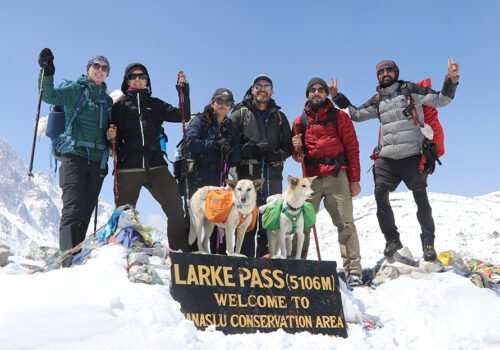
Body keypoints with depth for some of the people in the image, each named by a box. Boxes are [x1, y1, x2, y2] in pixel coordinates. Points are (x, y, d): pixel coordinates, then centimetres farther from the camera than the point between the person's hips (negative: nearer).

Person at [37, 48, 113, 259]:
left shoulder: (107, 100, 21)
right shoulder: (75, 90, 6)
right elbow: (49, 96, -11)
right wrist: (47, 74, -26)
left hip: (98, 161, 6)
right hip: (75, 156, -5)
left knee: (85, 212, 5)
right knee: (73, 210, -16)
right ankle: (70, 263, -22)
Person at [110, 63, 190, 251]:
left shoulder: (155, 104, 17)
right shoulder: (120, 105, 12)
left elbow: (182, 115, 7)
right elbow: (113, 137, 12)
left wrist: (183, 89, -1)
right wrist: (111, 136, -11)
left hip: (155, 166, 1)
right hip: (128, 168, -1)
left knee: (176, 208, -9)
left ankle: (180, 250, 0)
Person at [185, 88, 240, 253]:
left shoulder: (230, 127, 17)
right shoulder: (200, 121, 2)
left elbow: (235, 152, 11)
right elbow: (191, 143, -14)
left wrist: (232, 167, -8)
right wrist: (215, 144, -15)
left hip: (219, 178, 5)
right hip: (199, 177, -5)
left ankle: (219, 252, 14)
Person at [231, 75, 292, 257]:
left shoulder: (279, 117, 20)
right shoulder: (240, 114, 10)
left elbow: (288, 146, 16)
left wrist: (277, 155, -6)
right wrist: (249, 150, -16)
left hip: (273, 175, 3)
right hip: (247, 174, -3)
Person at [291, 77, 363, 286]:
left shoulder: (339, 116, 11)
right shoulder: (300, 121, 16)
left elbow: (352, 147, 5)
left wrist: (354, 180, -3)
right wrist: (297, 148, -4)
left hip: (337, 177, -2)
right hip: (310, 178, 2)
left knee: (345, 223, -6)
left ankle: (353, 270, -6)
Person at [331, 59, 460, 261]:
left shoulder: (409, 90, 4)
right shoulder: (377, 100, 17)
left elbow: (440, 100, 2)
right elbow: (356, 114, 25)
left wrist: (451, 81, -14)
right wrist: (337, 97, 20)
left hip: (412, 156, -4)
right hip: (387, 159, 4)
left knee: (421, 199, -5)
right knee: (380, 196, -5)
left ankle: (428, 242, 9)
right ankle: (392, 239, 11)